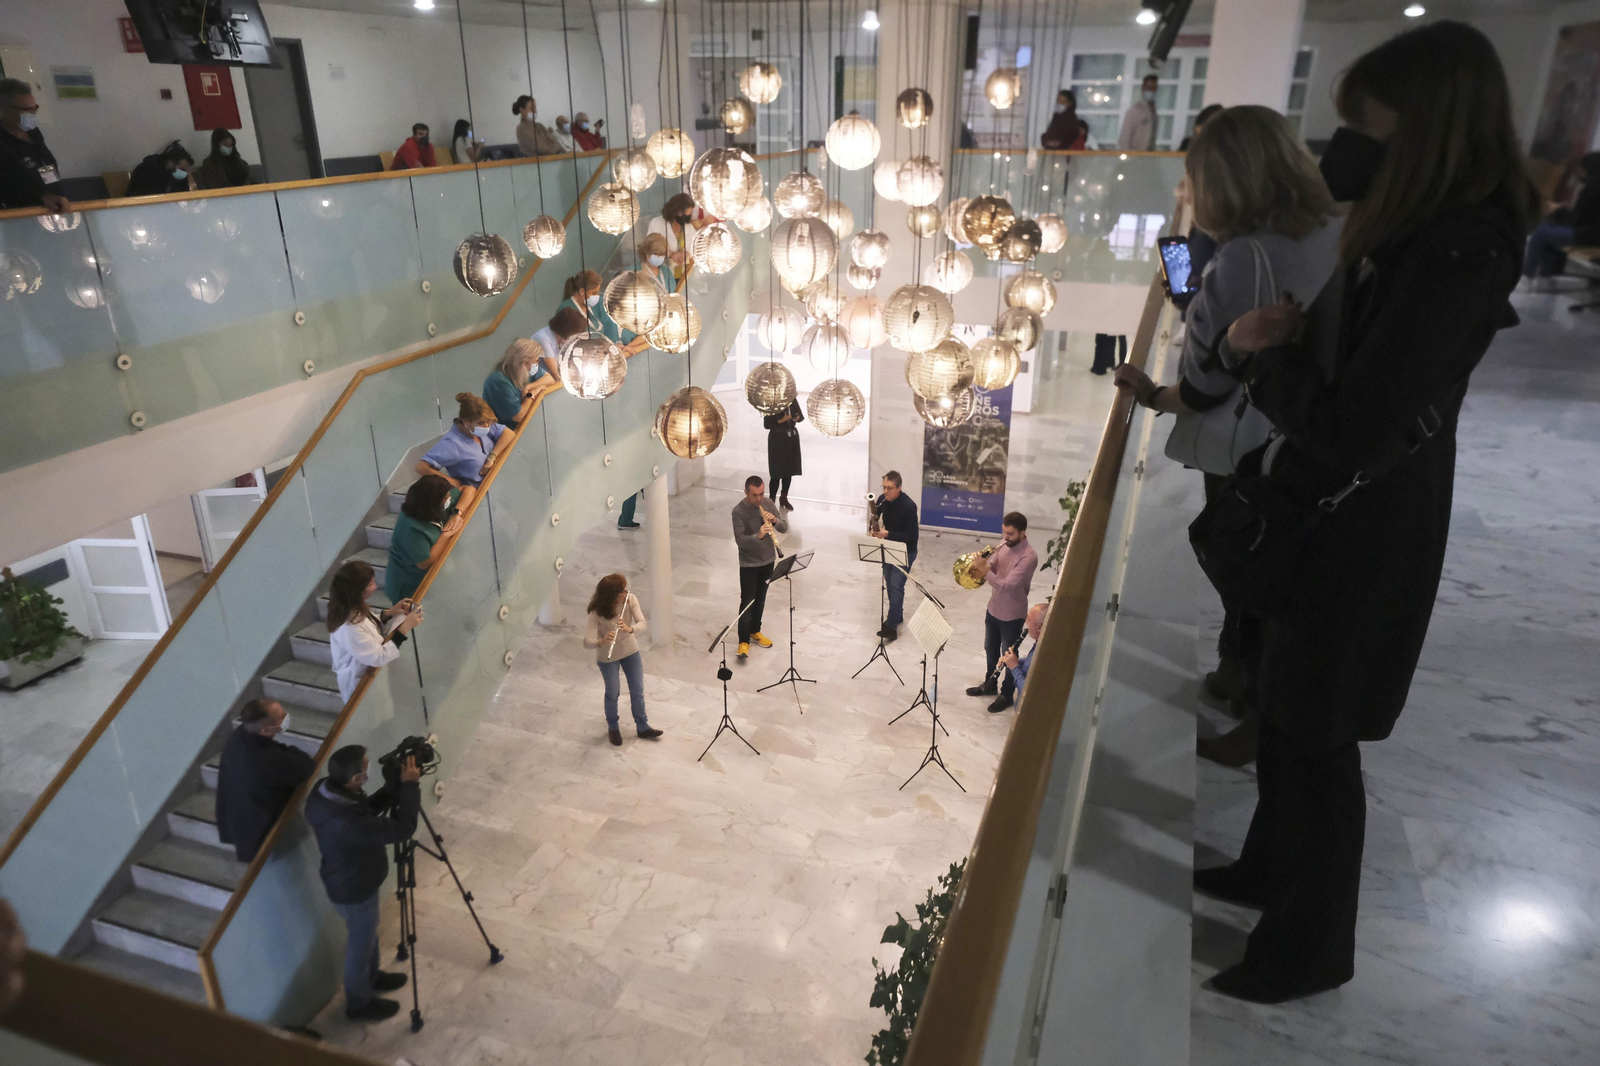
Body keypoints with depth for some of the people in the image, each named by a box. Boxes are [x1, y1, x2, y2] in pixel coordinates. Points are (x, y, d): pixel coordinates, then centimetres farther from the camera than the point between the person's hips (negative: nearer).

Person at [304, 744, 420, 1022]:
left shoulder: (326, 790, -17)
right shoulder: (345, 822, -43)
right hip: (353, 891, -8)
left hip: (355, 881, 8)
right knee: (360, 944, 18)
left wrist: (396, 784, -14)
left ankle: (371, 977, 57)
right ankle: (360, 1004, 43)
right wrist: (409, 786, -29)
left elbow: (368, 808, 0)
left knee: (368, 936, 31)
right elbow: (400, 830, -36)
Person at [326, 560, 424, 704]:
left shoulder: (351, 608, -12)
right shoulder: (349, 628, -39)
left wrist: (389, 613, -7)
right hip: (360, 685, -8)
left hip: (365, 671, 8)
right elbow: (379, 658, -32)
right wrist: (405, 627, -34)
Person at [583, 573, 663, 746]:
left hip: (631, 650, 3)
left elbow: (642, 623, -27)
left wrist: (630, 629, -48)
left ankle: (643, 727, 34)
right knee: (613, 693, 14)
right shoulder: (597, 612, -30)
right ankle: (613, 728, 40)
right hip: (607, 657, -3)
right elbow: (586, 641, -35)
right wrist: (602, 641, -56)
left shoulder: (630, 599, -21)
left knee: (638, 690, 14)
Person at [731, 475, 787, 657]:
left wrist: (775, 520, -25)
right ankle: (744, 641, 6)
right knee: (747, 602, -2)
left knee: (760, 599, 18)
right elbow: (739, 540, -25)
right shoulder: (739, 511, -19)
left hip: (768, 560, 5)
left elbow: (785, 528, -4)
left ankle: (755, 631, 36)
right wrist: (758, 536, -41)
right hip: (748, 564, -5)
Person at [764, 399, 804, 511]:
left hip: (792, 437, 6)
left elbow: (801, 416, 11)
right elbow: (766, 424, -14)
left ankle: (784, 498, 31)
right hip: (777, 440, -5)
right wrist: (781, 420, -26)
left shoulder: (793, 400, 1)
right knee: (777, 473, -4)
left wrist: (797, 418, -11)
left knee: (789, 470, 14)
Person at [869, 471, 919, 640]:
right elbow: (877, 519, 10)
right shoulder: (882, 500, -6)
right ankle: (896, 614, 34)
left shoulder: (908, 506, -25)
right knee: (889, 584, 16)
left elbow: (911, 535, -25)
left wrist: (887, 534, -33)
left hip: (905, 551, -7)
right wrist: (875, 529, -11)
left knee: (896, 585, -13)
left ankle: (892, 625, -12)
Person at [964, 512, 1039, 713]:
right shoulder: (1004, 545, -2)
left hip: (1011, 615, -7)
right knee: (991, 649, 24)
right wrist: (980, 567, -19)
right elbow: (991, 567, 4)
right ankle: (990, 684, 45)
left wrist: (984, 569, -33)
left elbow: (1006, 586, -32)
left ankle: (1007, 694, 31)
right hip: (993, 609, 8)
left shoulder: (1028, 557, -28)